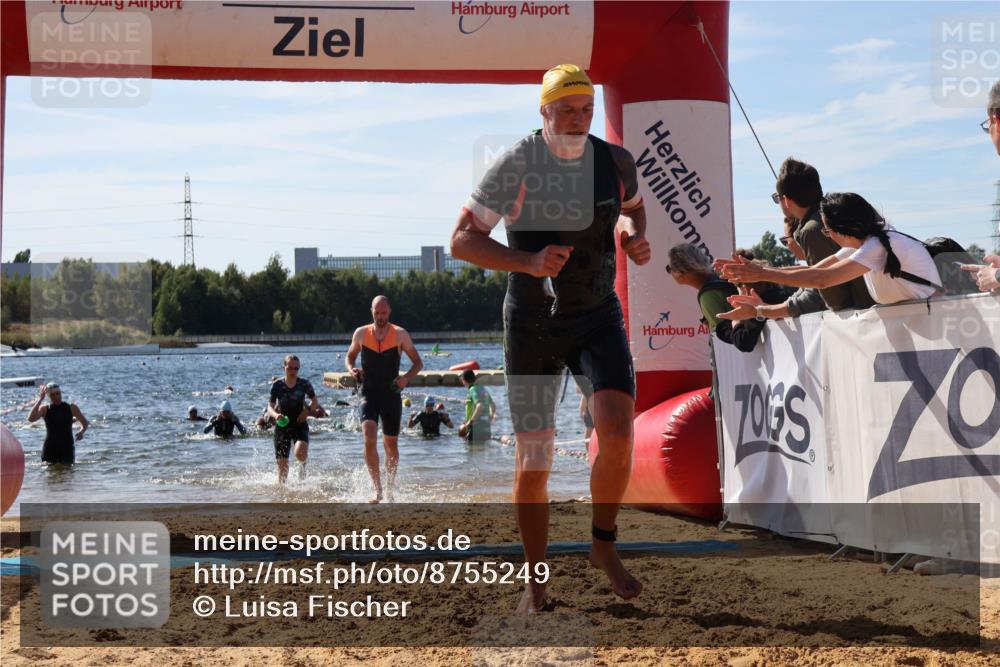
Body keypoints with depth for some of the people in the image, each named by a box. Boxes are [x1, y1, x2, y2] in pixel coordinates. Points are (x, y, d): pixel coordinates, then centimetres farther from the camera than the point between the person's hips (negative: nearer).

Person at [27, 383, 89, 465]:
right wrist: (40, 399, -17)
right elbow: (31, 419, -17)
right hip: (50, 448, 0)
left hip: (67, 447, 0)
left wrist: (81, 432, -12)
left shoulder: (71, 408, 3)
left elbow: (85, 423, 12)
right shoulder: (44, 409, 1)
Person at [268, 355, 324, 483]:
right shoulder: (277, 385, -3)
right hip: (282, 425, 1)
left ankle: (302, 465, 6)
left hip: (300, 425, -1)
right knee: (282, 464, -2)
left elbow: (315, 401, 12)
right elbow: (270, 406, -2)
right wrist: (275, 414, -23)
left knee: (300, 453, -27)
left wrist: (307, 411, -7)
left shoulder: (304, 384, -2)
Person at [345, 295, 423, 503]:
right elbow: (349, 356, 17)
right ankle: (377, 489, -19)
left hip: (391, 394, 0)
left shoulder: (400, 334, -2)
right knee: (369, 438, -21)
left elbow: (418, 363, 3)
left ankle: (390, 489, 29)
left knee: (391, 445, 10)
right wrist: (351, 369, -6)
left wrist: (406, 377, -17)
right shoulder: (361, 333, 2)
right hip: (369, 394, 0)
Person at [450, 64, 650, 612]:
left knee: (617, 433, -19)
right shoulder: (516, 166, -14)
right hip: (532, 324, -2)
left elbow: (632, 205, 20)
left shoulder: (615, 162, -3)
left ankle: (603, 546, 6)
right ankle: (536, 583, 17)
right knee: (533, 458, 1)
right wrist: (528, 263, -26)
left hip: (598, 316, 2)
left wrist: (635, 237, -3)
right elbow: (461, 240, -13)